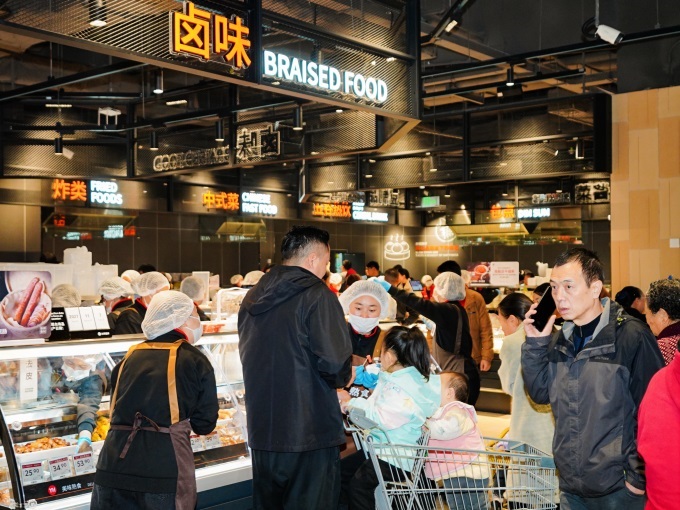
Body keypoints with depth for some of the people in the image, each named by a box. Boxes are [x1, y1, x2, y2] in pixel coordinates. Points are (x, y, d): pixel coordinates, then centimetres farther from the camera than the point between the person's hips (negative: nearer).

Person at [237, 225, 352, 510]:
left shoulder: (253, 298, 10)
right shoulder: (316, 296, -12)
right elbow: (334, 362, -20)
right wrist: (343, 378, 3)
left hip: (262, 431, 7)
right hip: (310, 432, -6)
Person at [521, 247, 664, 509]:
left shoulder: (631, 336, -15)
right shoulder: (559, 339, 5)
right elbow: (540, 393, 5)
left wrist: (639, 476, -12)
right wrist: (535, 344, -6)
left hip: (619, 488, -6)